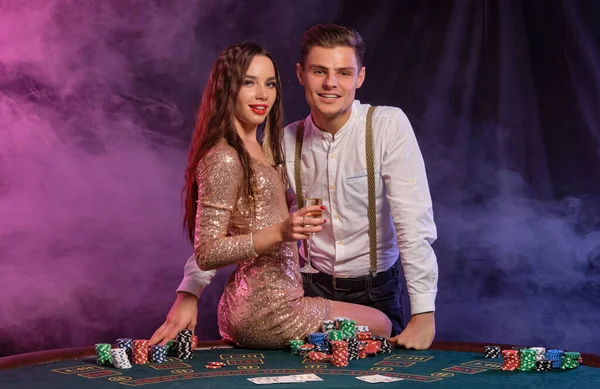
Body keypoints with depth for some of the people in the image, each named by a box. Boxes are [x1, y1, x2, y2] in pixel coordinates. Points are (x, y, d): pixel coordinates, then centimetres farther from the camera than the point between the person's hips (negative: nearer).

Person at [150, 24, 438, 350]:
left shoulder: (388, 125, -12)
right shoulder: (285, 143, -4)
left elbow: (413, 220, -19)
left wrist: (423, 314, -27)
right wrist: (189, 292, -15)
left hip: (375, 290, -1)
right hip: (311, 288, 2)